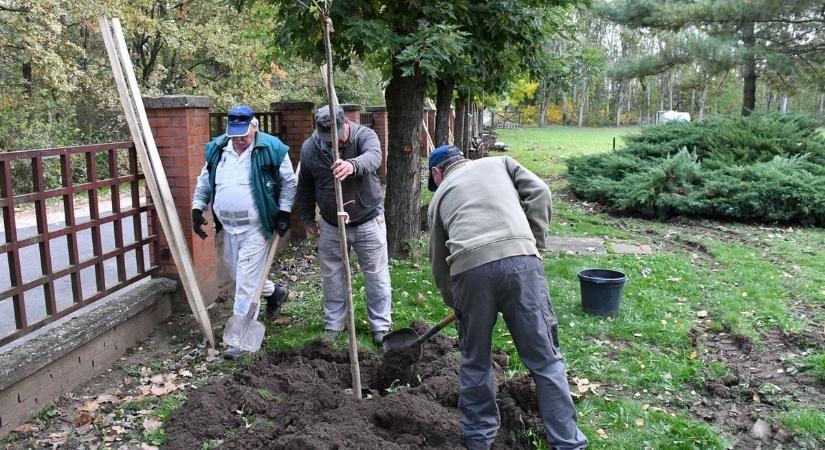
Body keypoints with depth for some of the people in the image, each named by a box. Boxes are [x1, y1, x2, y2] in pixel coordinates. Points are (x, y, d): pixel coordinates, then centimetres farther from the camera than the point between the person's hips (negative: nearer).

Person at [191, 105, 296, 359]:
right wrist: (197, 209, 8)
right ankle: (275, 292, 45)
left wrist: (283, 212, -9)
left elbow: (288, 182, -3)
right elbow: (204, 181, 15)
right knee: (235, 272, 20)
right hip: (229, 227, 7)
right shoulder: (217, 149, 4)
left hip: (256, 227, -6)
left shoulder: (271, 149, -11)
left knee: (246, 281, -6)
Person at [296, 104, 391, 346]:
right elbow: (305, 188, 6)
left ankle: (381, 325, 21)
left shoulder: (365, 135, -18)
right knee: (332, 277, 12)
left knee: (377, 275, 6)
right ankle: (333, 325, 29)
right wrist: (308, 219, 9)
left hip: (368, 222, -2)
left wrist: (352, 165, -64)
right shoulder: (309, 148, -9)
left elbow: (373, 157, -43)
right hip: (330, 226, 3)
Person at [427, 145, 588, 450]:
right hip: (519, 259, -1)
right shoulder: (500, 162, 28)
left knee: (474, 361, 18)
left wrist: (454, 303, 43)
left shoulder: (439, 197, 28)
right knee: (544, 359, 7)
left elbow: (439, 262, 30)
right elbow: (539, 193, 11)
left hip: (468, 269, 1)